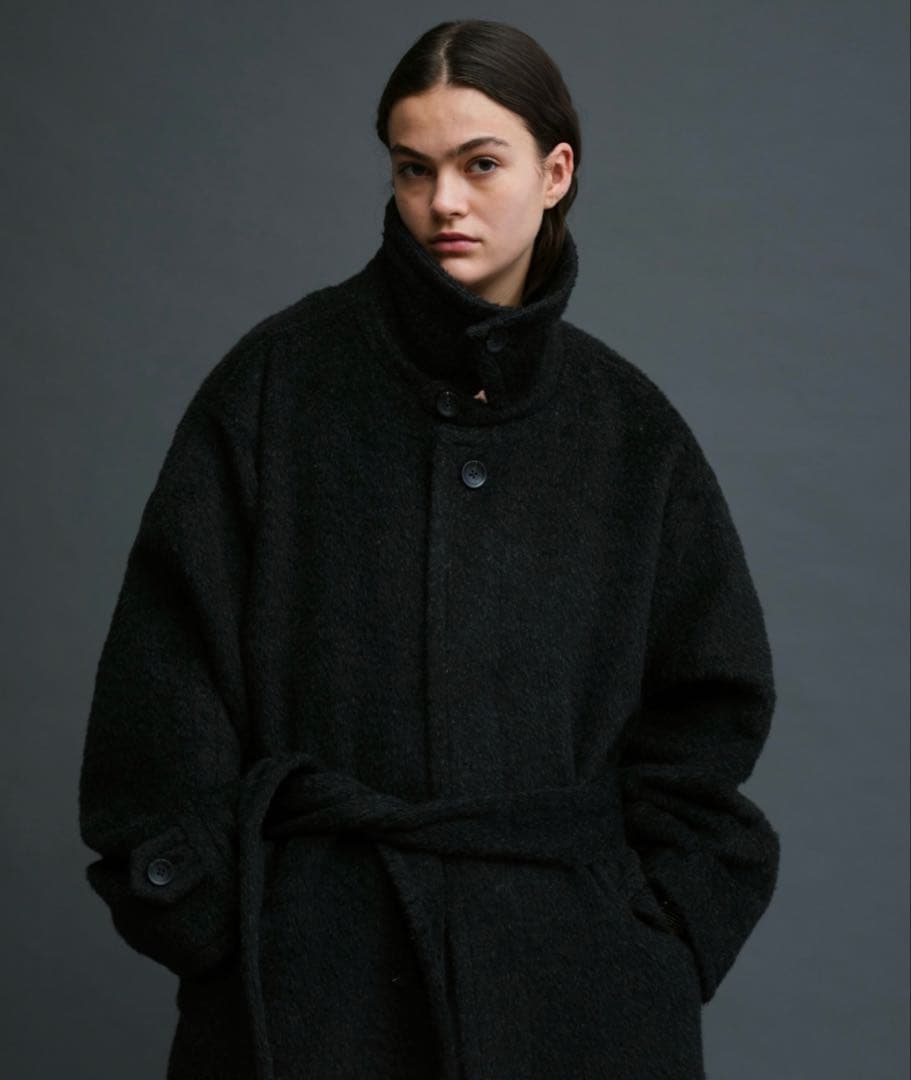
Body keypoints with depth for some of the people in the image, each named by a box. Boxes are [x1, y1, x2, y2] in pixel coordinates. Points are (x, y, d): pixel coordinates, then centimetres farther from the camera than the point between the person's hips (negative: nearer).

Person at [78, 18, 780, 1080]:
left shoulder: (628, 423, 5)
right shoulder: (278, 381, -2)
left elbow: (709, 697, 9)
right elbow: (173, 662, -3)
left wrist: (668, 915, 0)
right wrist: (198, 903, -8)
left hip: (570, 952, 2)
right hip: (317, 946, -1)